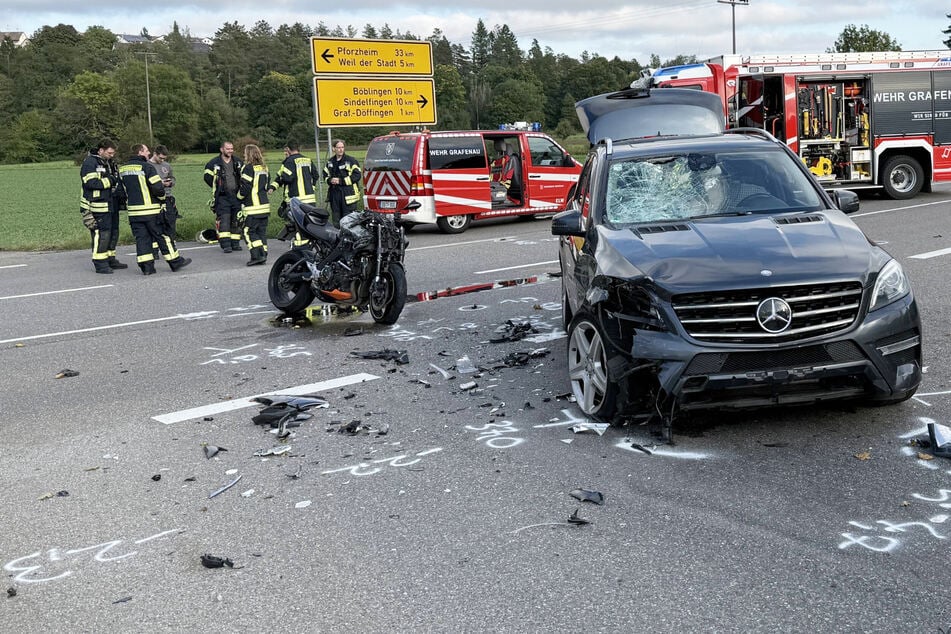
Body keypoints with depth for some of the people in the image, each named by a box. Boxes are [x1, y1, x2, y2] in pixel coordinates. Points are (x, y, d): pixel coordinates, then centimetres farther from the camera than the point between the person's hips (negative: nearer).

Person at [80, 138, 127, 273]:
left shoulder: (110, 163, 18)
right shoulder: (90, 162, -11)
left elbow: (116, 180, 29)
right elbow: (91, 183, -21)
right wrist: (110, 181, -17)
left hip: (112, 205, 9)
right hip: (98, 206, -9)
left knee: (113, 232, 14)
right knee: (102, 234, -10)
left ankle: (110, 259, 25)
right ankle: (100, 263, -6)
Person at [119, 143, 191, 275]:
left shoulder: (122, 168, 9)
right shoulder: (147, 167, -13)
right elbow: (157, 187, -16)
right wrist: (162, 197, 2)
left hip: (133, 210, 6)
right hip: (150, 209, -5)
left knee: (141, 237, 8)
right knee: (162, 236, 4)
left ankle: (146, 267, 5)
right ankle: (175, 262, 12)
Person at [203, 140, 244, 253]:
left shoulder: (238, 162, 8)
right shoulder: (214, 163, -5)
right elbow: (207, 177, 2)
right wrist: (217, 188, 2)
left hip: (236, 196, 4)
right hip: (222, 197, -4)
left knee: (236, 221, 8)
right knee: (224, 220, -11)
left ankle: (235, 243, 16)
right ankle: (225, 244, -10)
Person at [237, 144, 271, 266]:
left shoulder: (248, 168, -12)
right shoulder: (264, 168, 11)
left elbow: (244, 188, -13)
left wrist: (239, 196, 4)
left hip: (252, 207, -7)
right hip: (265, 205, 7)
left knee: (249, 232, -2)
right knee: (262, 231, 11)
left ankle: (257, 255, -11)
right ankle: (263, 255, 10)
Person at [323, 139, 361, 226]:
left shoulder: (351, 160, -5)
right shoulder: (330, 162, 14)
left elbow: (357, 176, -11)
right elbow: (325, 174, 23)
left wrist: (341, 181, -15)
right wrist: (330, 180, -1)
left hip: (348, 195, -6)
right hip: (334, 194, 6)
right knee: (336, 221, 12)